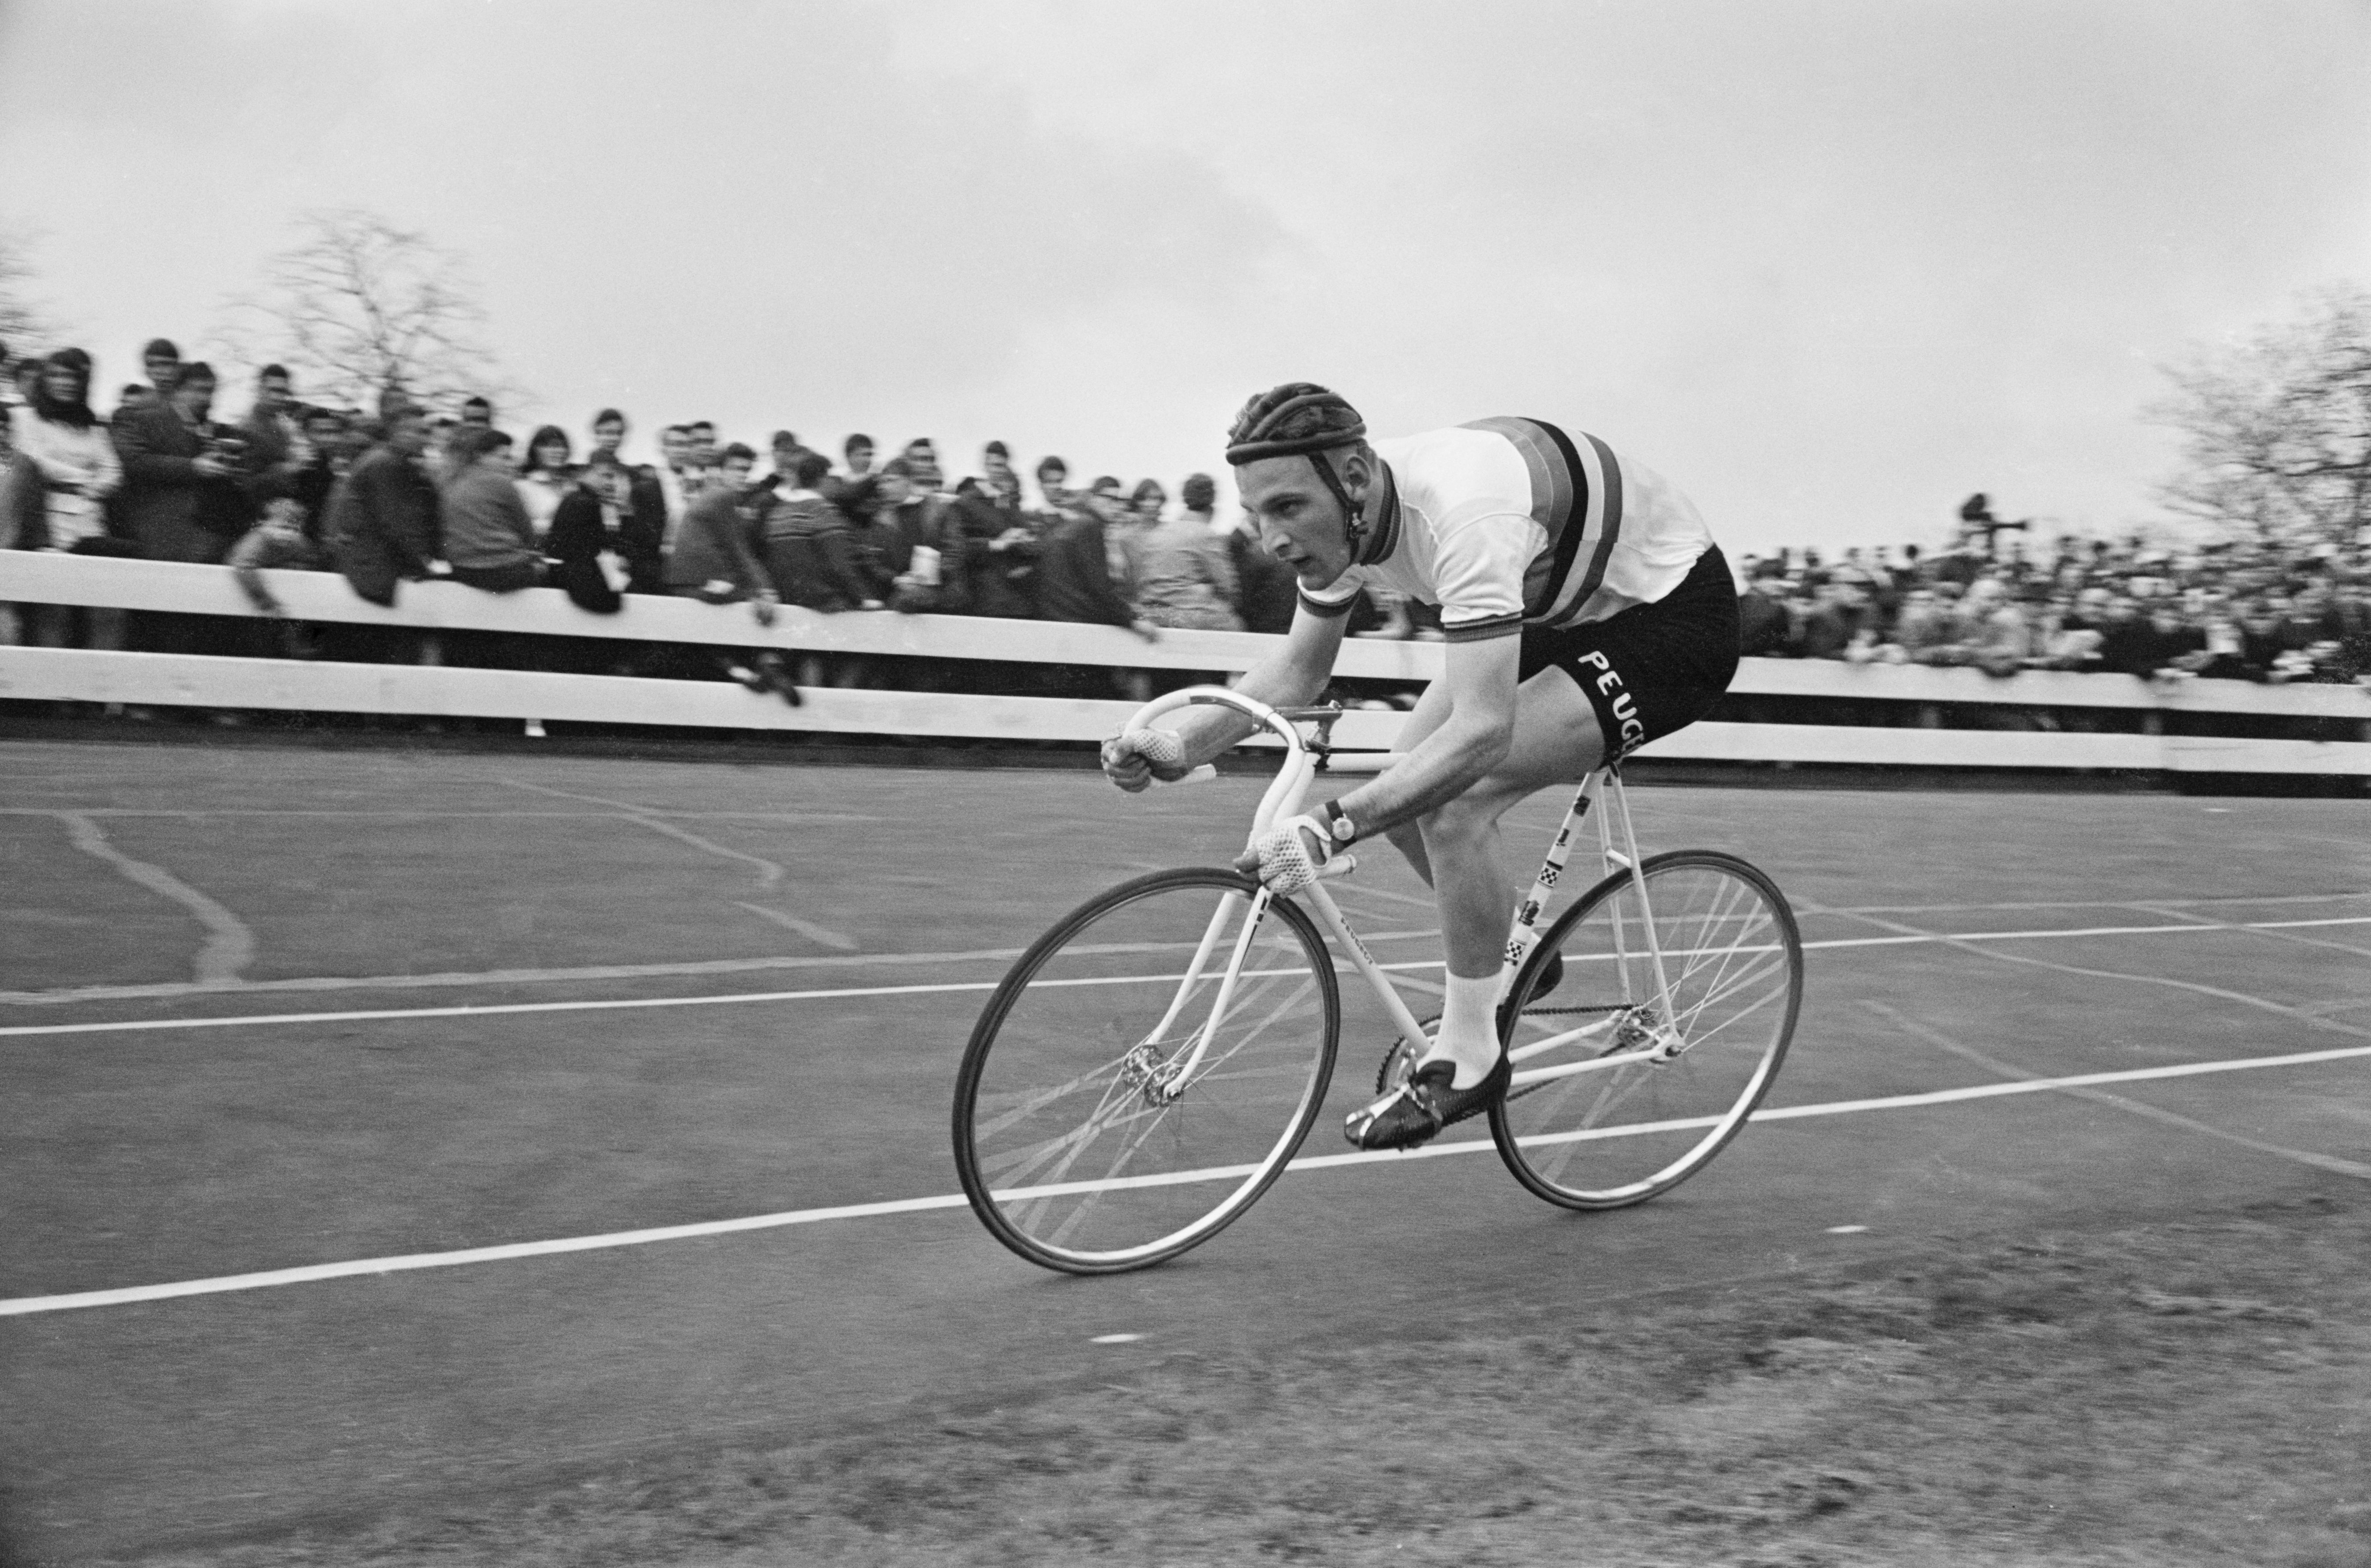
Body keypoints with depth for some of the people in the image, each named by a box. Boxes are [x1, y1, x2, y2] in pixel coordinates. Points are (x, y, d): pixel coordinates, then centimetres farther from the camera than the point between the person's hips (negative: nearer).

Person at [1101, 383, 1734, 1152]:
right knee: (1407, 786, -2)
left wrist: (1329, 830, -50)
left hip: (1674, 611, -8)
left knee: (1453, 800, -22)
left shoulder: (1459, 515, -37)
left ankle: (1469, 1055, -6)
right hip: (1567, 607, 9)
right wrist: (1177, 745, -15)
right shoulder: (1340, 512, -11)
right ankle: (1512, 959, 22)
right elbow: (1297, 668, 1)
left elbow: (1481, 730, -43)